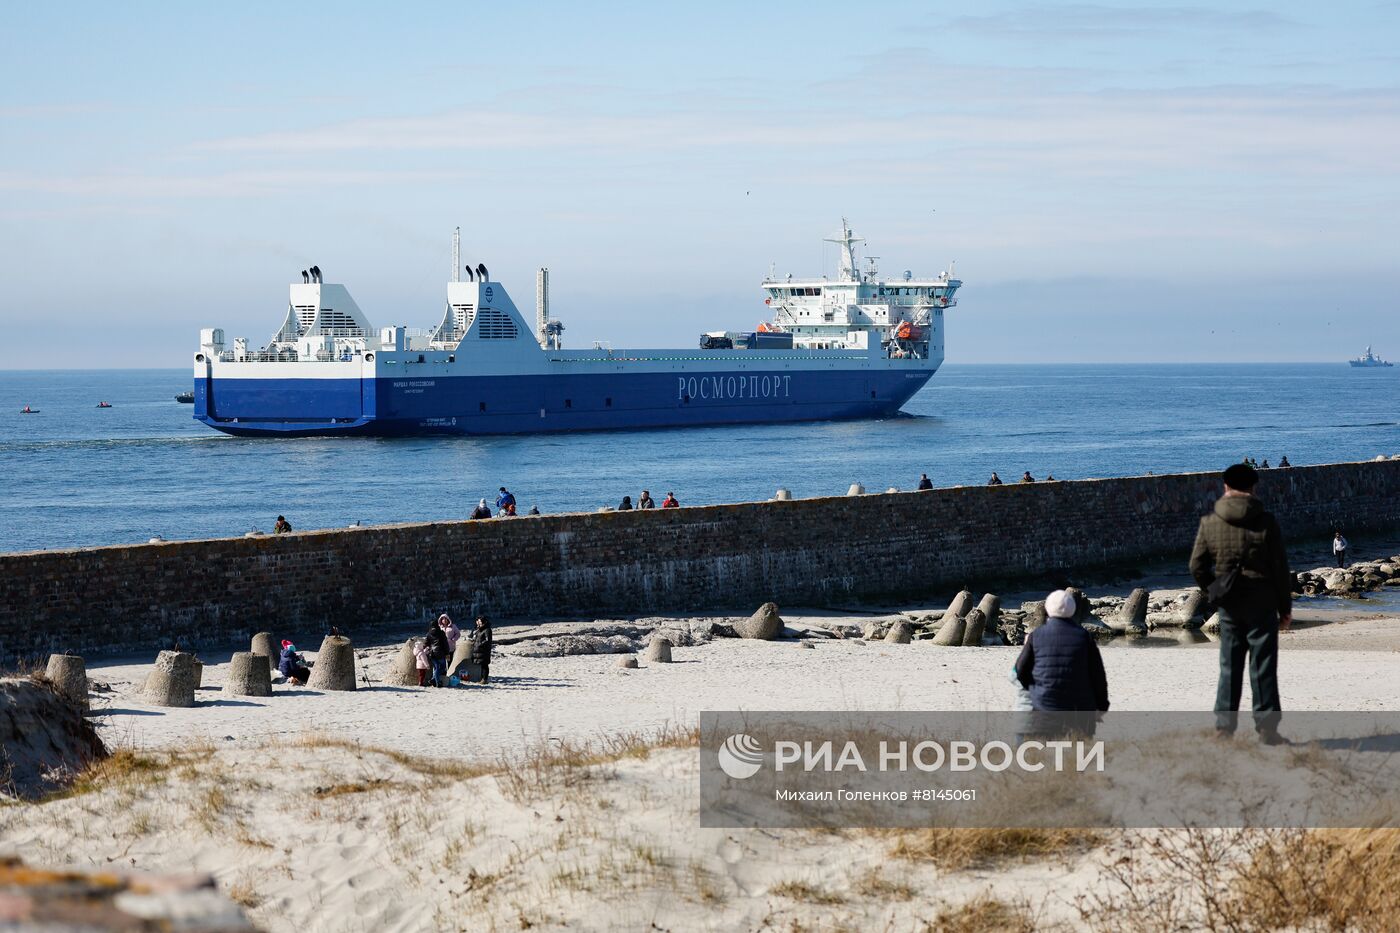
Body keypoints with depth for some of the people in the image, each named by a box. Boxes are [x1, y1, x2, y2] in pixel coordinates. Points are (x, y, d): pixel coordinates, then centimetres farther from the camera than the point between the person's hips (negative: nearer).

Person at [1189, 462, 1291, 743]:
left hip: (1228, 604, 2)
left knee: (1229, 666, 10)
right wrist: (1285, 607, 4)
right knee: (1263, 667, 1)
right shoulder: (1265, 521, -7)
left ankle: (1224, 723, 10)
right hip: (1261, 603, -2)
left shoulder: (1209, 522, -1)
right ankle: (1266, 726, 0)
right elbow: (1281, 567, -4)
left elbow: (1197, 565, 0)